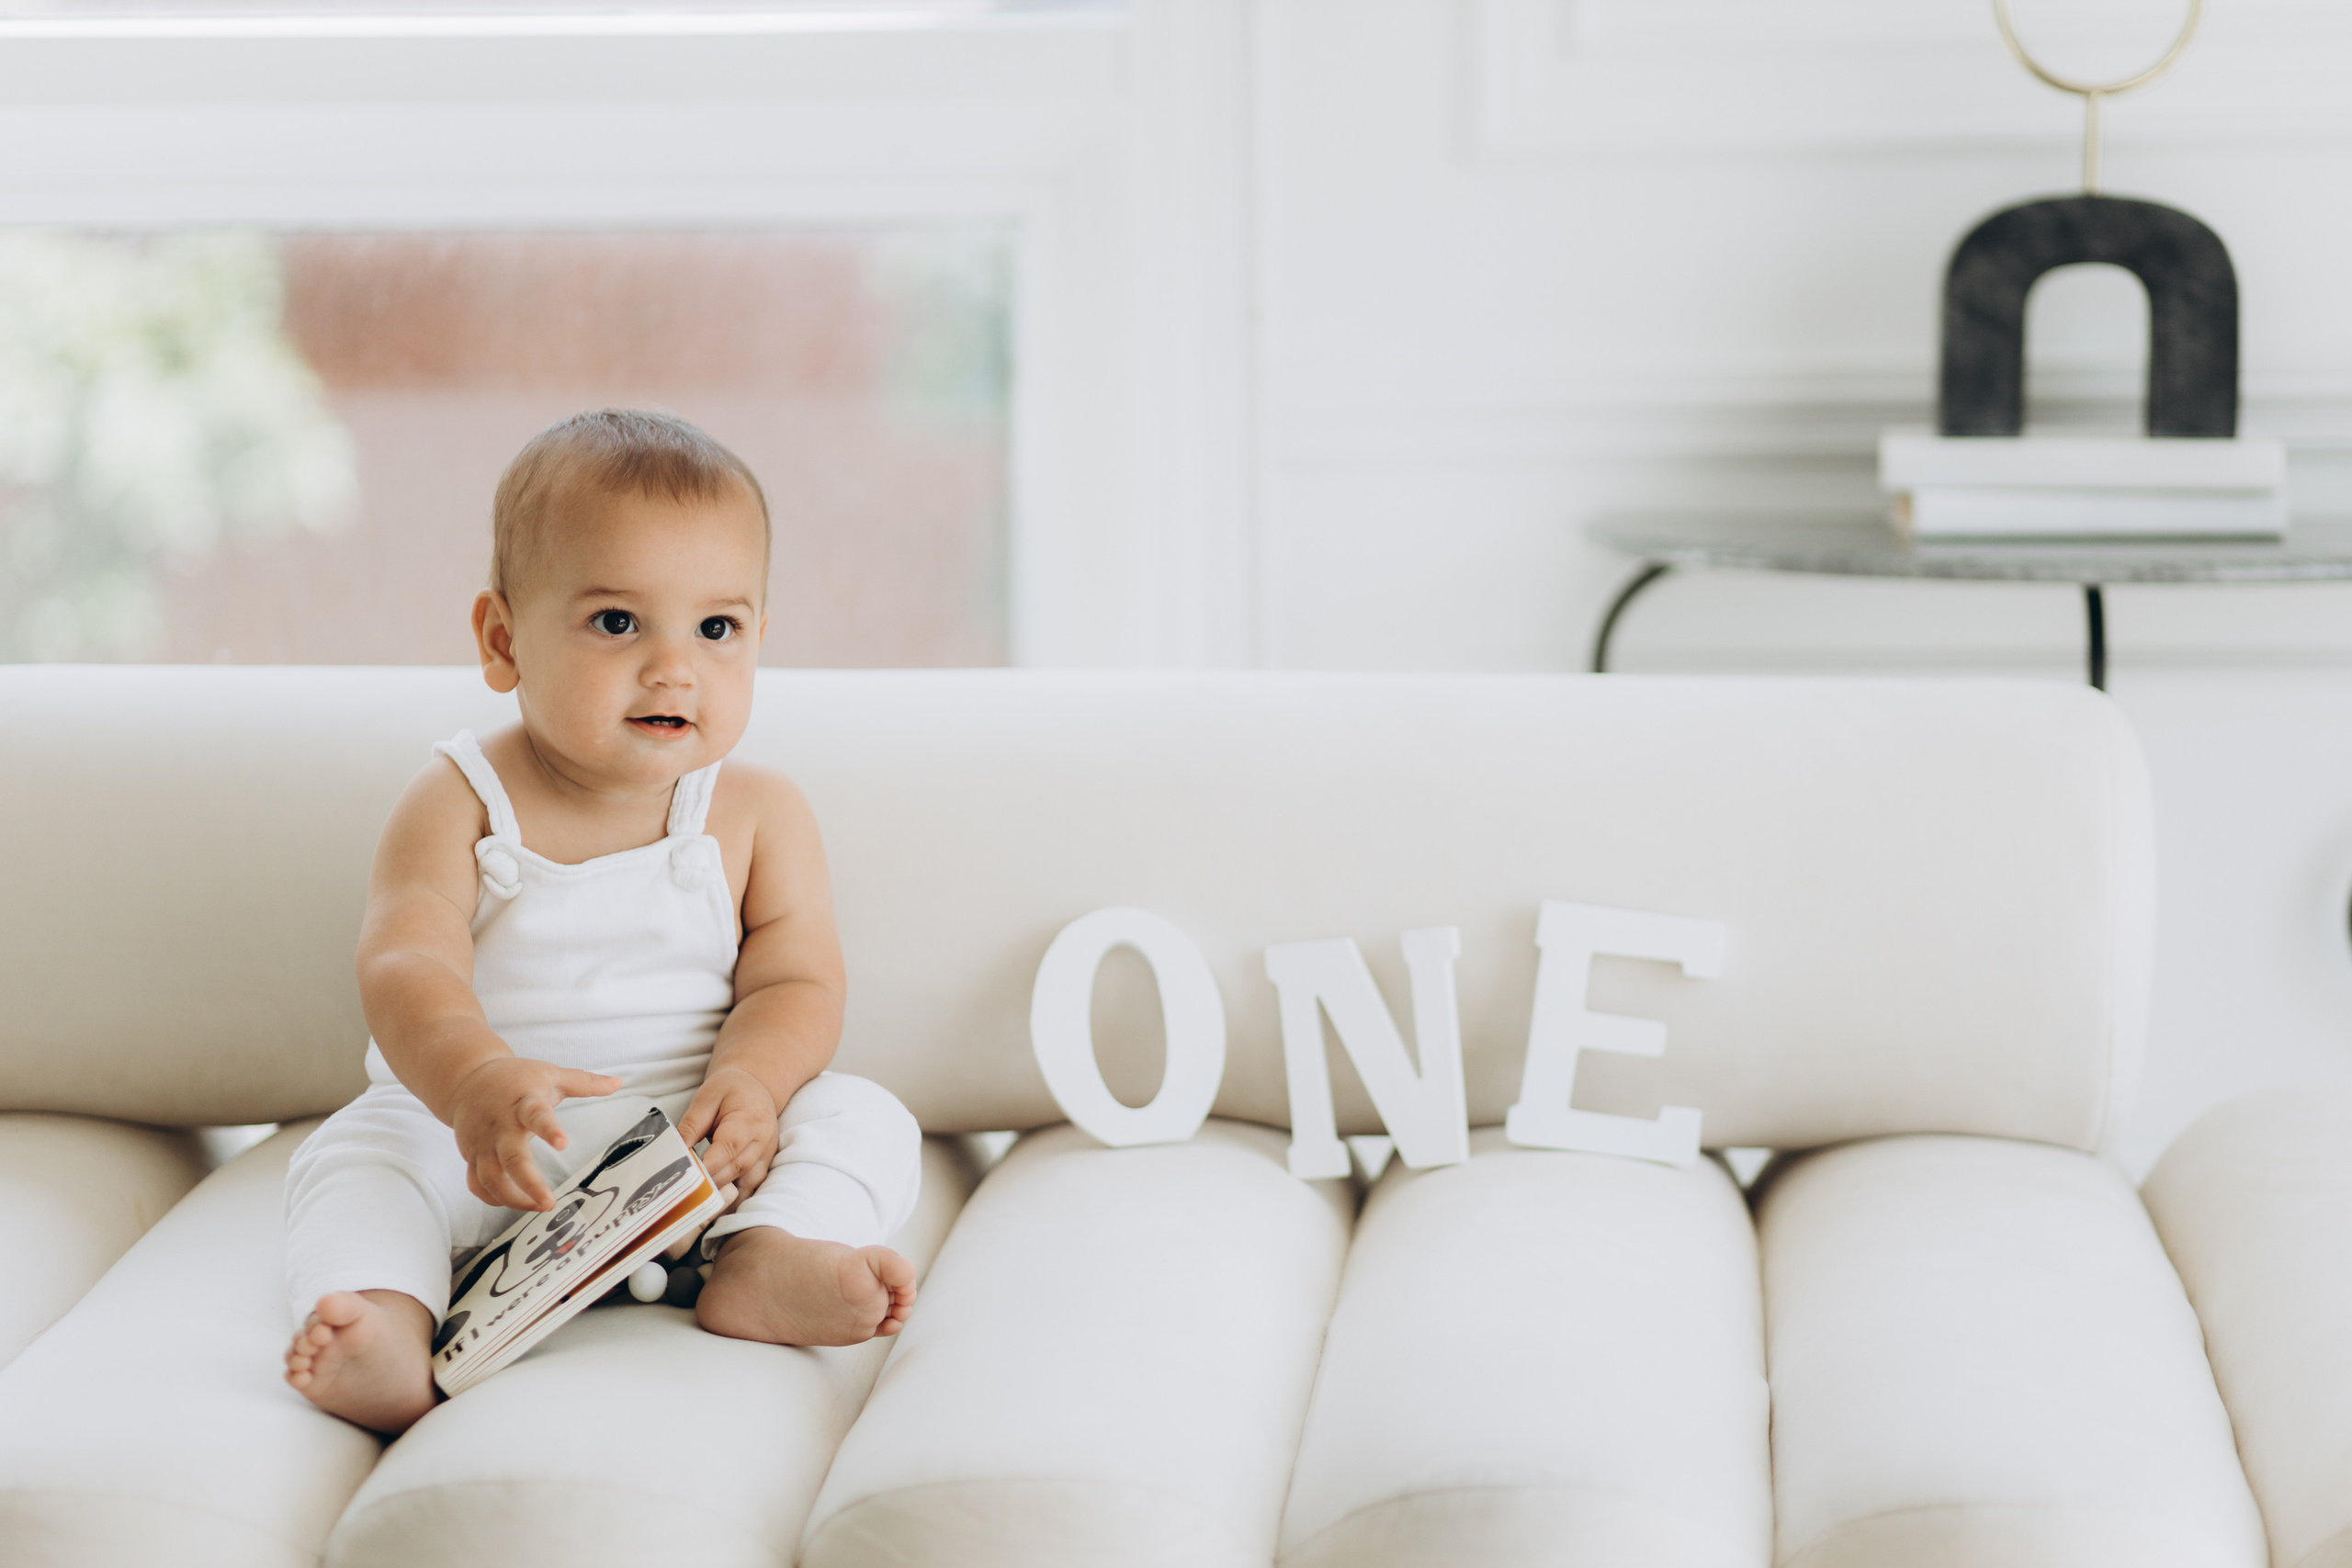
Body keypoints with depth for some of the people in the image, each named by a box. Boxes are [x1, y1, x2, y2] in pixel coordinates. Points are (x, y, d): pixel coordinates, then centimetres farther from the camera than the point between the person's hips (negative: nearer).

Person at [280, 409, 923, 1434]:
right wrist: (476, 1079, -43)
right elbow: (407, 971, -20)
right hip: (469, 1131, -1)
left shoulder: (758, 814, 2)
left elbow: (796, 982, -5)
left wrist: (750, 1080, -30)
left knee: (863, 1118, -19)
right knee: (351, 1159, -26)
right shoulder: (458, 808, -5)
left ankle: (764, 1255, -43)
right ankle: (385, 1323, -48)